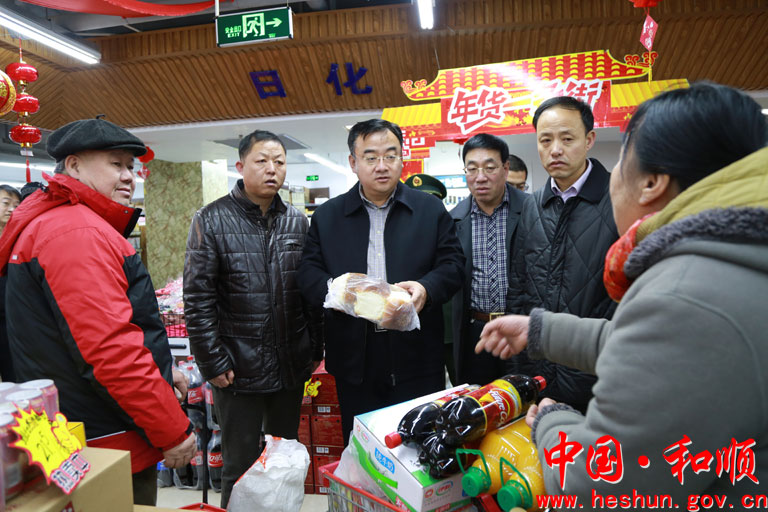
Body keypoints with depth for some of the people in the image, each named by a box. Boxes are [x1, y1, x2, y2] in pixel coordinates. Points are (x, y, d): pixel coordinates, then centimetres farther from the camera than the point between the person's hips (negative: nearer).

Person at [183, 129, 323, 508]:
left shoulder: (298, 221, 4)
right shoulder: (212, 220, -6)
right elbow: (197, 299, -9)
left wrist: (315, 349, 5)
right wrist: (213, 362, -10)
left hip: (291, 366, 4)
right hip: (238, 369, -3)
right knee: (241, 464, 13)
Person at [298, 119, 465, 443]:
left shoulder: (431, 210, 7)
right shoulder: (327, 216, 8)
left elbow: (453, 265, 3)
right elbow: (308, 273, 4)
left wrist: (426, 288, -17)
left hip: (417, 357, 0)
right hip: (355, 358, 1)